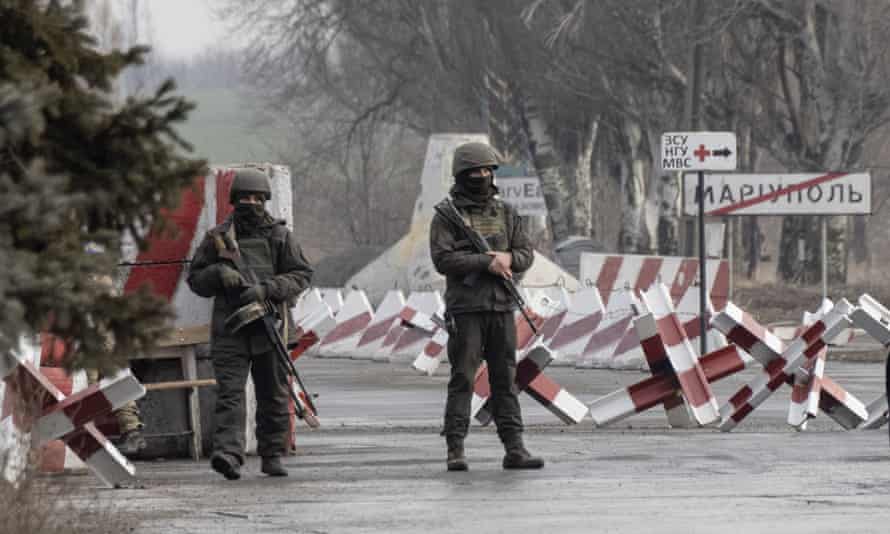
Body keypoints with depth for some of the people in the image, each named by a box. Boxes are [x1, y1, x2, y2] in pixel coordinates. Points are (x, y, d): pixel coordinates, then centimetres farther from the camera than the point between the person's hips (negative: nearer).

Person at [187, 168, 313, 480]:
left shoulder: (280, 236, 7)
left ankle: (272, 456, 19)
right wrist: (219, 273, -10)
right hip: (229, 329, -1)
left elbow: (301, 275, 1)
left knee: (273, 396, 8)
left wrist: (266, 289, -14)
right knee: (230, 392, -14)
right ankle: (228, 454, -26)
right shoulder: (217, 238, 8)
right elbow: (196, 279, 11)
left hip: (269, 328, 1)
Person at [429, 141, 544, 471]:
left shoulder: (504, 213, 14)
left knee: (505, 379, 5)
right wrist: (486, 262, -18)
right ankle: (455, 451, -3)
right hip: (466, 308, -5)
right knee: (462, 379, -5)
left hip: (502, 307, 5)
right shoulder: (447, 215, -1)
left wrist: (508, 259, -12)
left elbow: (526, 254, 11)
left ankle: (514, 448, 5)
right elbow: (443, 259, -13)